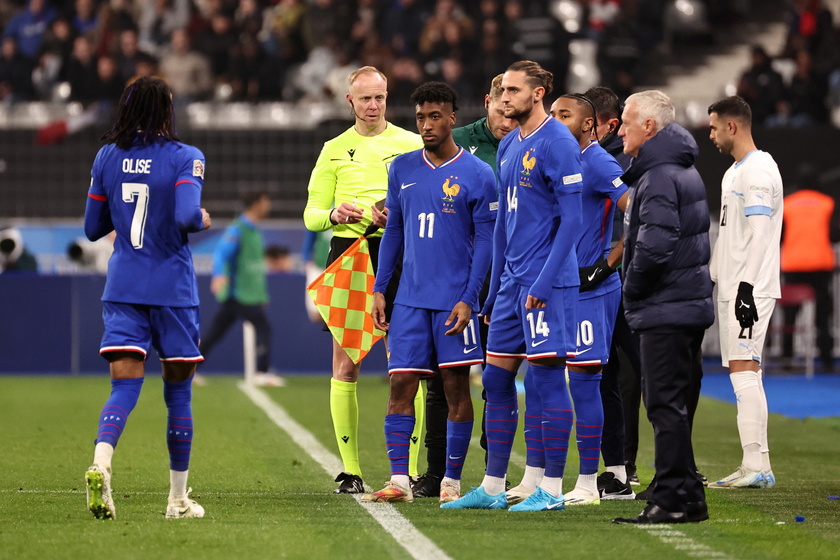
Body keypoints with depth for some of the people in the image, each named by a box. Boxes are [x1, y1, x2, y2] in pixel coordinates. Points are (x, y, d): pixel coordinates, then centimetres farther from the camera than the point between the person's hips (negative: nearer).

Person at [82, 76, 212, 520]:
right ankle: (178, 499, 16)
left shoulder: (107, 157, 4)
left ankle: (99, 465, -32)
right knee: (178, 389, 10)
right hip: (172, 287, -3)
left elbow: (93, 228, 10)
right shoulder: (185, 158, -8)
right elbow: (186, 216, -22)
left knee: (125, 386, -3)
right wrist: (203, 220, -1)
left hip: (122, 289, 3)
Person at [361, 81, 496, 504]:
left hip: (453, 301, -4)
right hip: (410, 299, 4)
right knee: (401, 385, -2)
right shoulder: (402, 169, 10)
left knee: (456, 387, 0)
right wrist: (379, 289, 10)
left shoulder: (477, 175, -3)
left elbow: (485, 242, -3)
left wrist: (468, 299, -11)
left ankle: (451, 483, 6)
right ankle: (399, 481, -1)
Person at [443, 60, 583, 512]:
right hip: (512, 283, 9)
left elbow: (572, 219, -15)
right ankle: (493, 488, 14)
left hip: (546, 282, -9)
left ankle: (552, 489, 0)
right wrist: (494, 290, 19)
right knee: (496, 379, 9)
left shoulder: (557, 144, -11)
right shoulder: (508, 147, 16)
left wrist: (543, 281, -19)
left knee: (546, 378, -5)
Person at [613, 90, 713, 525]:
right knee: (677, 405, 14)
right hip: (690, 304, 10)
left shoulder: (659, 178, -16)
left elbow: (654, 246, -27)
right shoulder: (685, 171, 17)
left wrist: (632, 290, -10)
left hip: (665, 310, -10)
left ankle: (673, 500, -8)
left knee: (665, 404, -8)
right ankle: (687, 496, 17)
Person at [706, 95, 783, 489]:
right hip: (730, 288, 10)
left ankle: (757, 467, -17)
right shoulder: (733, 173, 20)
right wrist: (711, 277, 22)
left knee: (743, 369, -14)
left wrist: (746, 286, -23)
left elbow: (759, 233, -19)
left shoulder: (759, 170, -12)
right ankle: (753, 467, 7)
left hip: (749, 289, -10)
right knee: (743, 372, 7)